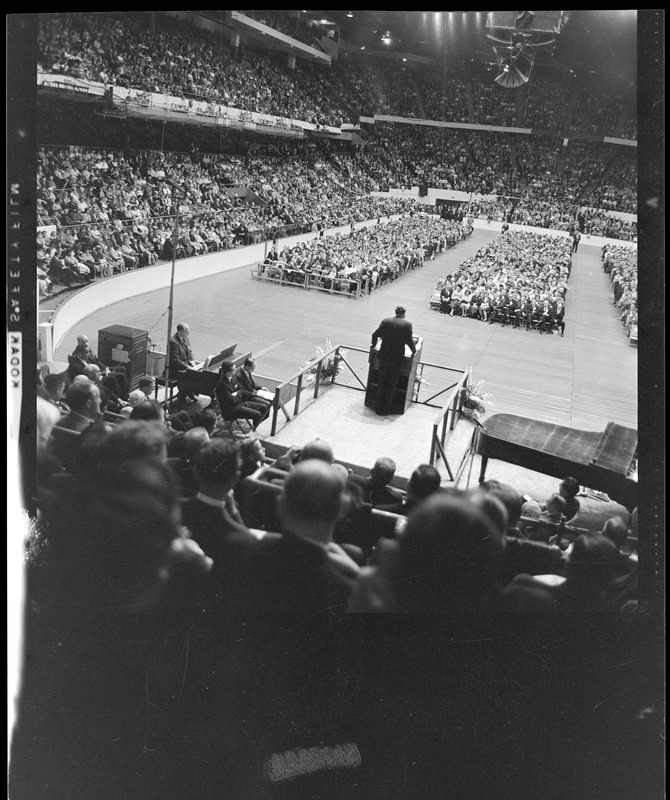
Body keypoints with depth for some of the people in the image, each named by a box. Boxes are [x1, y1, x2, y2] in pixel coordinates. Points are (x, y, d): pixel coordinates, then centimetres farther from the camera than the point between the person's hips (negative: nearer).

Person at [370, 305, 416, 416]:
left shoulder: (386, 321, -2)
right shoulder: (407, 324, -9)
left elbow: (375, 335, -1)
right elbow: (409, 341, -10)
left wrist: (374, 345, 18)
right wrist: (414, 351, 8)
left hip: (384, 356, 2)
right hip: (397, 359, -2)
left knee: (381, 383, 14)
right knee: (391, 385, 9)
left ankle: (378, 407, 19)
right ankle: (386, 409, 13)